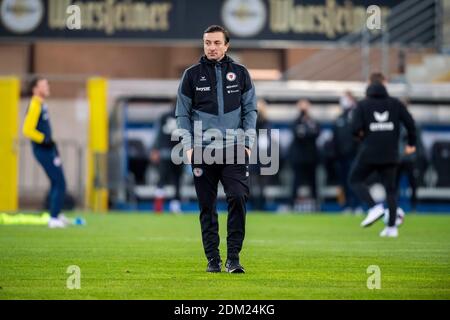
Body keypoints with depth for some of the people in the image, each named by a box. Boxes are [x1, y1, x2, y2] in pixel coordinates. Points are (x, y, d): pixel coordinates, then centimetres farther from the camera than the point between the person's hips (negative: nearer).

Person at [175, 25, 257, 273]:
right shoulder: (192, 75, 7)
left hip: (234, 149, 0)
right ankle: (213, 259, 9)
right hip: (203, 150, 0)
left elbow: (250, 110, 10)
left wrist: (248, 142, 0)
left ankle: (233, 257, -9)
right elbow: (183, 114, 8)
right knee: (207, 207, 2)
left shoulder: (240, 73, 9)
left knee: (238, 198, -14)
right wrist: (188, 146, -2)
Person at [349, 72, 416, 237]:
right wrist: (411, 143, 13)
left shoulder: (362, 104, -3)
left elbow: (356, 128, -11)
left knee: (355, 180, 15)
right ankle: (392, 227, 6)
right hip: (390, 155, 3)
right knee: (390, 189, 11)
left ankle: (374, 207, -7)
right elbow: (410, 123, -2)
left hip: (369, 154, -3)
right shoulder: (395, 103, 2)